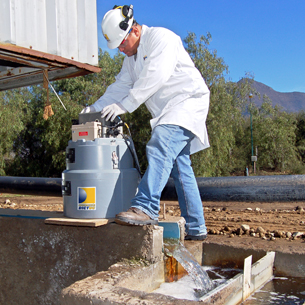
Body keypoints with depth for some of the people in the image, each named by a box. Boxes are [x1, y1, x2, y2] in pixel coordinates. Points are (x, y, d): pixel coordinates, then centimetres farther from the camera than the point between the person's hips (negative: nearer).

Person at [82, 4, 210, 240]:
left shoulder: (161, 38, -11)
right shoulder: (131, 56, 17)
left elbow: (153, 78, -23)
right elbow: (121, 86, 14)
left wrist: (124, 105, -25)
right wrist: (96, 108, 0)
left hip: (187, 102, -9)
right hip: (167, 113, 9)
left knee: (160, 148, -30)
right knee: (180, 167, 6)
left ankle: (146, 208, -38)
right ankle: (196, 229, 11)